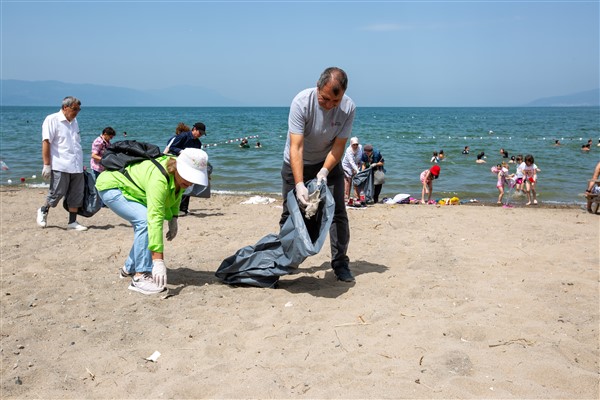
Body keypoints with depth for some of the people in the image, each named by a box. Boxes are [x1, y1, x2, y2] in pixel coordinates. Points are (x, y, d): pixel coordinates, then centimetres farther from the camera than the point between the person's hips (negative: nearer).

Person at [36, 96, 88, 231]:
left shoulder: (74, 121, 16)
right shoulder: (52, 120, -5)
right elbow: (46, 142, -9)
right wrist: (47, 165, -13)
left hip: (76, 167, 7)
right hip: (60, 166, -7)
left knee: (76, 195, 5)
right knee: (57, 193, -1)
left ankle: (72, 222, 13)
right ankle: (43, 211, 25)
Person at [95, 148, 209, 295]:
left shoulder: (179, 174, -13)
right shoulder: (159, 179, -39)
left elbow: (176, 195, 10)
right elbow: (155, 219, -43)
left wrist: (173, 218, -3)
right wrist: (158, 261, -44)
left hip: (128, 189, 9)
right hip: (111, 187, -9)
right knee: (145, 221, -26)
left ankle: (129, 268, 22)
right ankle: (140, 276, -23)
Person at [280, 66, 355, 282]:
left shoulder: (348, 107, -23)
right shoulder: (301, 102, -30)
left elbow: (338, 146, -17)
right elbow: (296, 147, -34)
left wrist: (324, 171, -34)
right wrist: (299, 184, -43)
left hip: (328, 162, 1)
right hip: (297, 163, -1)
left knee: (338, 212, -6)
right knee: (290, 212, 4)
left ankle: (340, 263, 6)